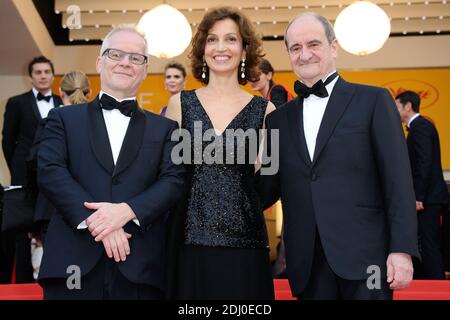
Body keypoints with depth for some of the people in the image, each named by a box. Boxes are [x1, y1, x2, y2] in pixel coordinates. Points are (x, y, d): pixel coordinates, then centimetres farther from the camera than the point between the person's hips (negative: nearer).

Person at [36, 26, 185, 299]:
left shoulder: (164, 128, 14)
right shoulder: (64, 118, 12)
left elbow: (174, 181, 1)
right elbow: (50, 172, -2)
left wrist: (127, 210, -15)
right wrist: (94, 220, -14)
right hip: (74, 264, 0)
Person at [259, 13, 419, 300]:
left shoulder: (373, 100, 2)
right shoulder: (279, 118, 14)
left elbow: (398, 180, -3)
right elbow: (271, 188, 14)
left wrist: (402, 249, -11)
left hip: (364, 254, -3)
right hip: (307, 263, 3)